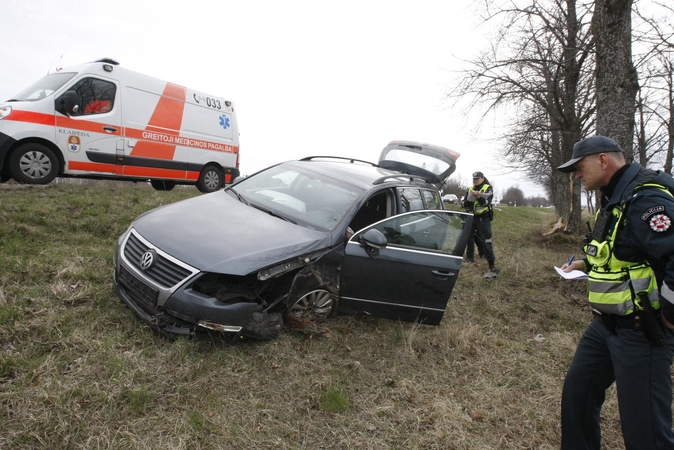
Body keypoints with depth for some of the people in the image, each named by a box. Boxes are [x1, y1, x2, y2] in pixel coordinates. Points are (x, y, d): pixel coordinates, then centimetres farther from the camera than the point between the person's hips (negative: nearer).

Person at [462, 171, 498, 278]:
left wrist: (478, 197, -38)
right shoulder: (470, 189, 12)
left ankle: (492, 267, -14)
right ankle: (469, 258, 37)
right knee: (469, 238, 17)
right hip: (472, 218, 6)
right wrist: (469, 200, -16)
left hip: (483, 218, -6)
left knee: (486, 242, -13)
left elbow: (486, 201, -19)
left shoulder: (488, 188, -3)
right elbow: (464, 204, 6)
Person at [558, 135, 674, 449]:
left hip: (641, 332, -10)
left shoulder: (645, 199, -21)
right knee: (577, 393, 19)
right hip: (606, 325, 10)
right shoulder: (615, 200, 12)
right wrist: (586, 264, 13)